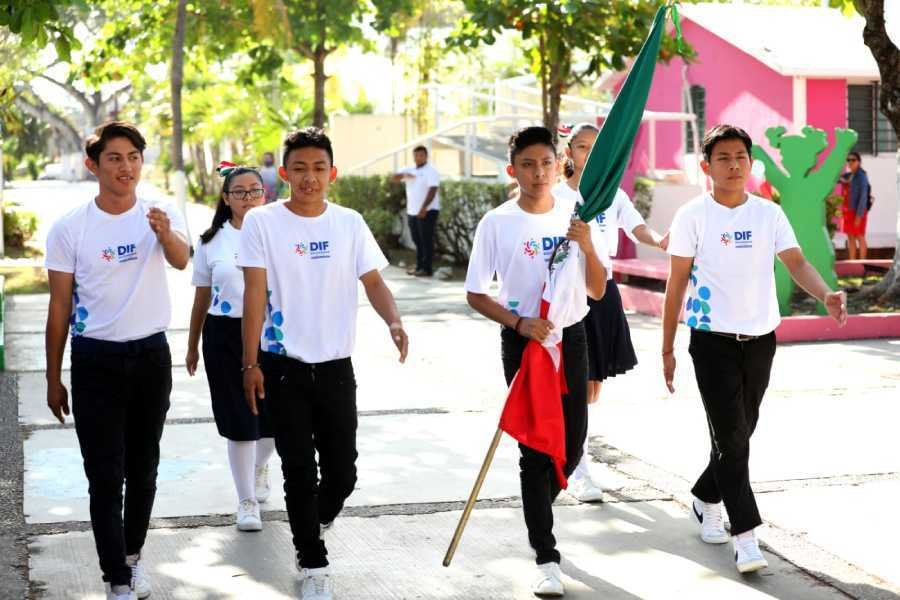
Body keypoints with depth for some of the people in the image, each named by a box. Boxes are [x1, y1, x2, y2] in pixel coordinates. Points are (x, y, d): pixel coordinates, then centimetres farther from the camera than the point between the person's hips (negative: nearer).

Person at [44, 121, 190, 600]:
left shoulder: (162, 215, -4)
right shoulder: (69, 229, -6)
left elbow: (181, 261, -26)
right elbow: (60, 308, 0)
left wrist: (165, 234, -50)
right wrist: (53, 379, 1)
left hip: (151, 354, 2)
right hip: (95, 359, -2)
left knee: (143, 469, 15)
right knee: (105, 476, -3)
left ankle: (133, 553, 34)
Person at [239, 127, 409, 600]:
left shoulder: (349, 223, 3)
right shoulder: (262, 222, -5)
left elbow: (373, 281, 1)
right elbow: (255, 294, -7)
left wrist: (394, 322, -20)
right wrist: (251, 363, -10)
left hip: (336, 366, 2)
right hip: (283, 366, -2)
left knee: (342, 471, 6)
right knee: (299, 470, 2)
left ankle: (314, 523, 38)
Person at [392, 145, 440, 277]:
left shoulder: (431, 171, -8)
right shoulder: (410, 170, 14)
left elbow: (432, 191, -18)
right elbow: (395, 178, 4)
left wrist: (423, 208, -27)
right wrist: (404, 175, -19)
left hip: (427, 211, -7)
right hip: (412, 212, 7)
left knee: (426, 241, -6)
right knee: (417, 241, 11)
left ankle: (427, 269, -4)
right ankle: (419, 267, 18)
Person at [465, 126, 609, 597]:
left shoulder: (575, 216, 1)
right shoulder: (496, 223, -7)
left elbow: (597, 291, -1)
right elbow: (476, 295, -3)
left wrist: (587, 245, -17)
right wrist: (518, 322, -18)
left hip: (570, 338, 3)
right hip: (523, 342, -3)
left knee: (572, 443, 9)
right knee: (536, 447, -3)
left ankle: (536, 511, 38)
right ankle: (546, 558, 3)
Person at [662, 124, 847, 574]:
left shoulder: (769, 214, 4)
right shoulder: (693, 216, -5)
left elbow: (796, 262, -6)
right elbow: (677, 284, -2)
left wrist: (826, 295, -27)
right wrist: (667, 349, -3)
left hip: (760, 339, 4)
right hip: (713, 340, -4)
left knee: (740, 433, 14)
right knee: (731, 437, -9)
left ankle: (706, 500, 37)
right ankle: (745, 536, -6)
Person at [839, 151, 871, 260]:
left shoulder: (861, 176, -11)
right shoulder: (847, 176, 11)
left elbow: (863, 196, -15)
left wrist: (859, 215, -19)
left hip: (857, 211, -7)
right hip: (848, 210, 7)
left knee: (859, 237, -2)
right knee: (850, 238, 8)